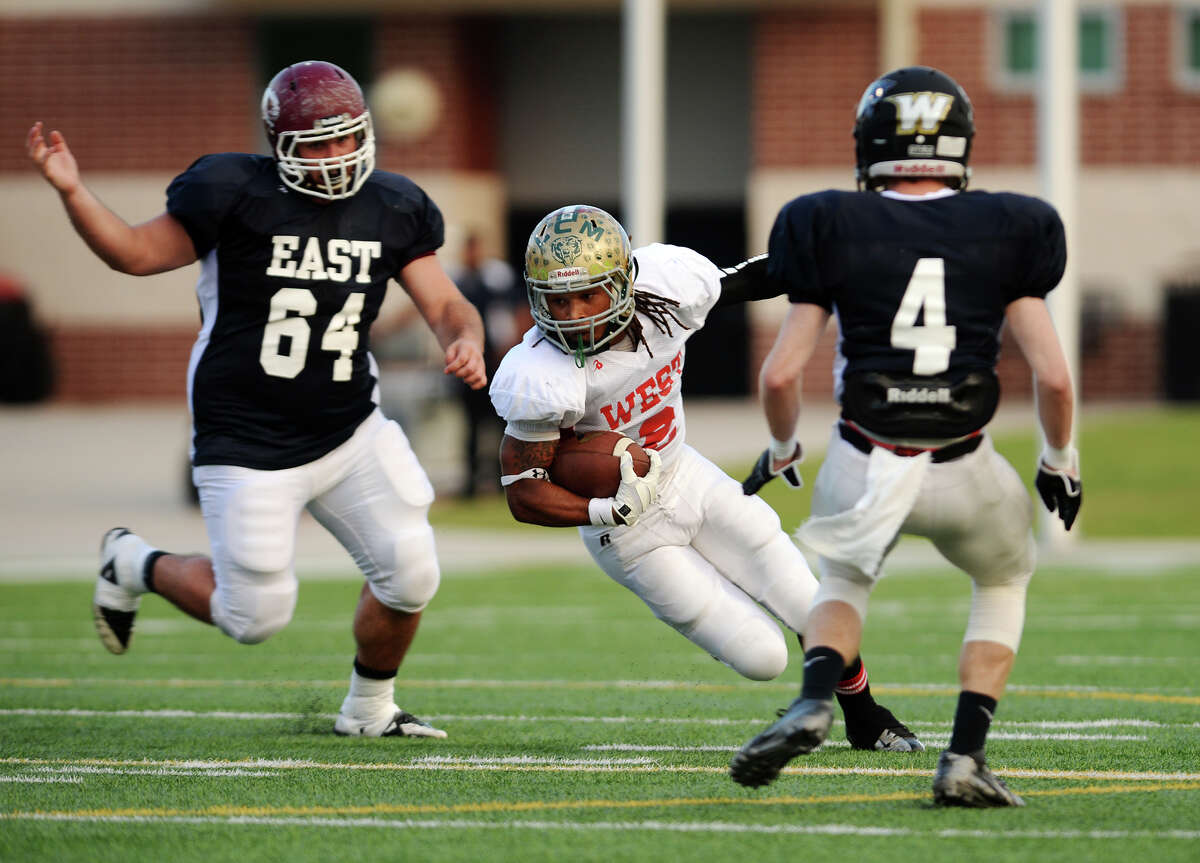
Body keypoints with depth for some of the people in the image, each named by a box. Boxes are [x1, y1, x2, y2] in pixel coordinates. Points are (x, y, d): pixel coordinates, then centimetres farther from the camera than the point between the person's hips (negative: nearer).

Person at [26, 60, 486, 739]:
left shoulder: (392, 211, 1)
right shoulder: (238, 195, -12)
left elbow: (447, 306, 3)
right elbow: (137, 253, -3)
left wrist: (466, 341, -21)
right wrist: (72, 191, -18)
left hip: (349, 430, 5)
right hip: (250, 445, -4)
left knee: (410, 573, -8)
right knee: (257, 617, -2)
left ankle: (369, 708, 20)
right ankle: (134, 565, 28)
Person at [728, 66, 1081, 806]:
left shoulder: (833, 231, -1)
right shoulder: (1004, 232, 1)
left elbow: (782, 373, -4)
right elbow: (1054, 377, -3)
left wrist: (781, 448, 16)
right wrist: (1060, 460, 14)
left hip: (866, 466, 0)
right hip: (963, 470, 0)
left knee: (844, 581, 30)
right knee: (1004, 581, 30)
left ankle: (812, 704, -2)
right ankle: (966, 756, 12)